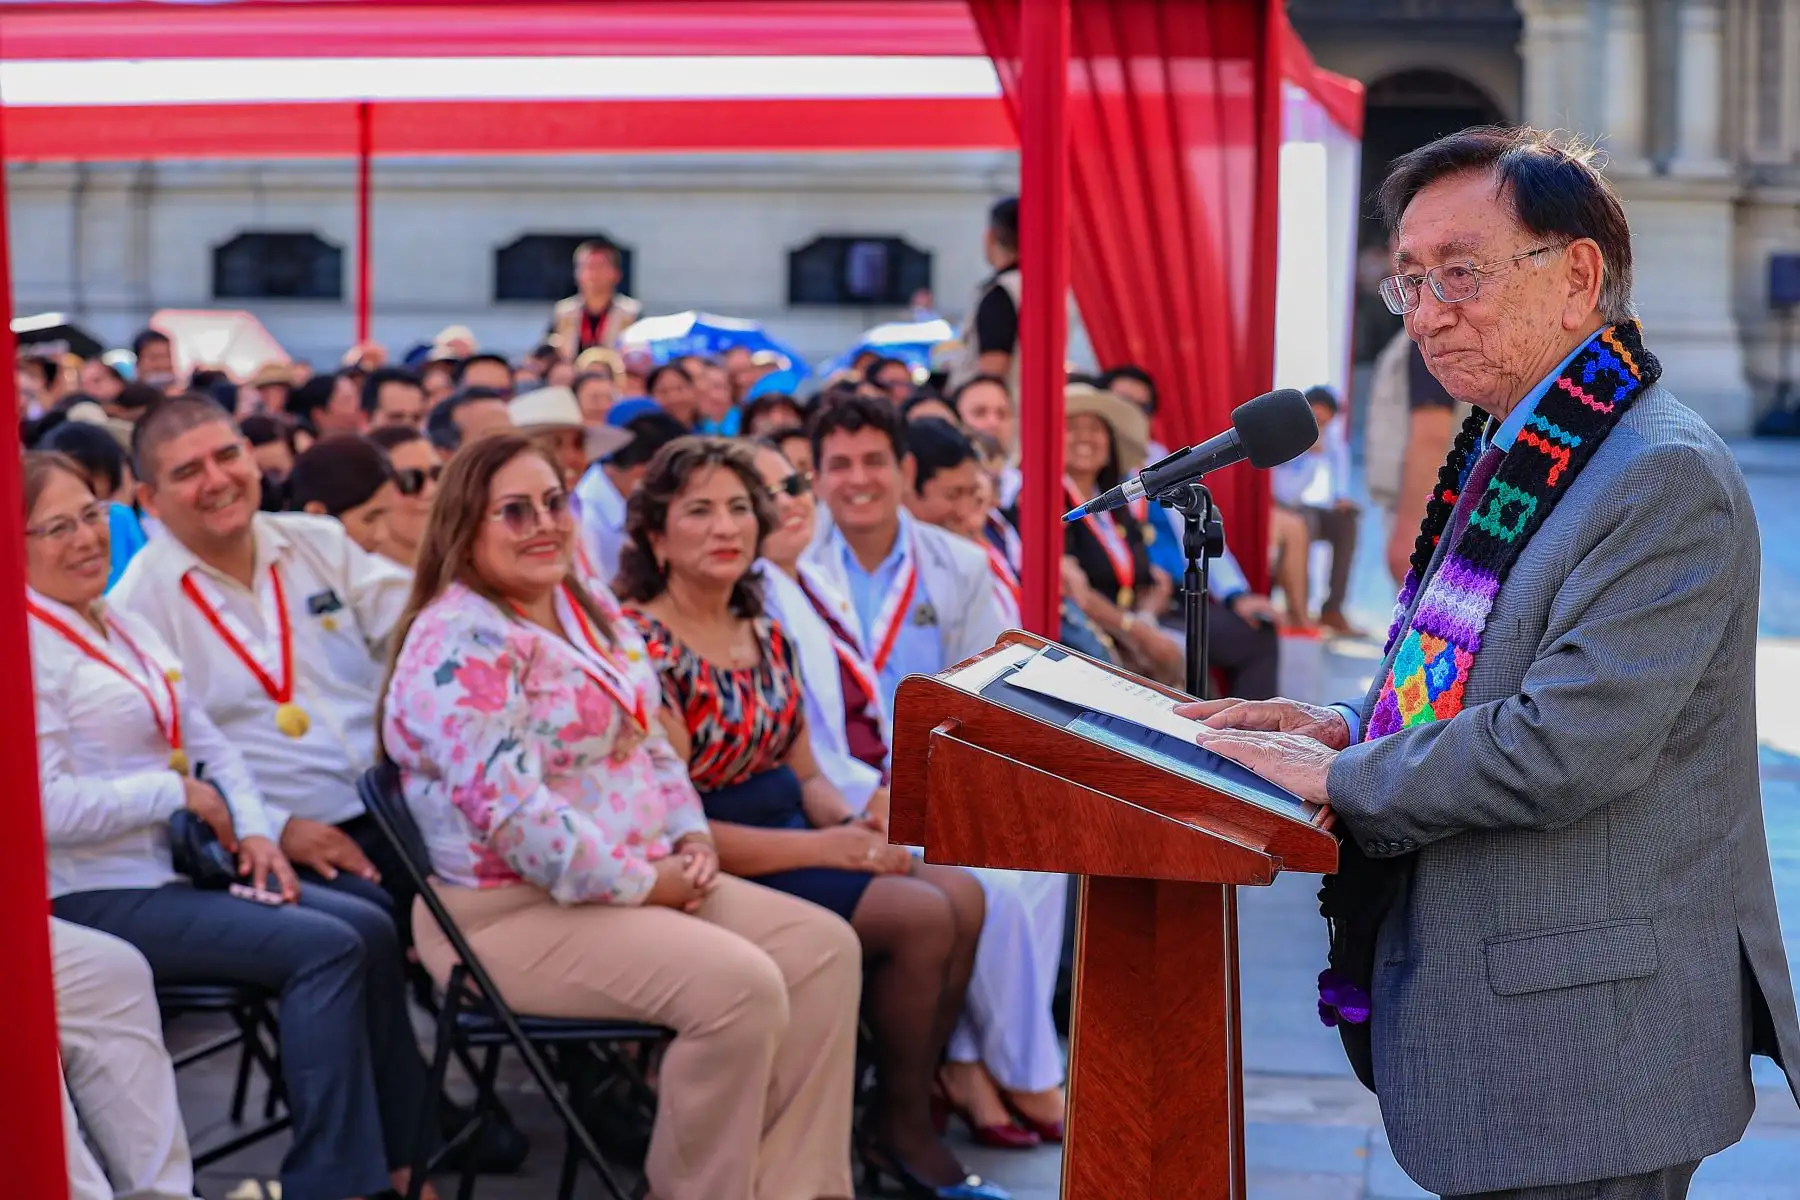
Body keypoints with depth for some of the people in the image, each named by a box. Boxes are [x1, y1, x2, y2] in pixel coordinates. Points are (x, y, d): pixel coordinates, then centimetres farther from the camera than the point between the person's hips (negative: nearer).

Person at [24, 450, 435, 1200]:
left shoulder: (127, 628, 15)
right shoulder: (31, 647, -14)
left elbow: (210, 745, 16)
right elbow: (45, 808, -23)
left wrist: (254, 830, -2)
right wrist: (179, 794, -14)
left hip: (171, 869, 9)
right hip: (95, 897, -9)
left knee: (371, 926, 0)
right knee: (325, 948, -19)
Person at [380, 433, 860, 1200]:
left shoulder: (589, 611, 14)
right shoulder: (462, 647, -16)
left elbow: (649, 742, 20)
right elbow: (510, 810, -25)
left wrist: (690, 838, 2)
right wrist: (642, 883, -19)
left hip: (646, 876, 10)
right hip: (514, 912, -10)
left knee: (825, 949, -4)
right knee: (739, 985, -27)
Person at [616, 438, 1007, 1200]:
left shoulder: (765, 637, 11)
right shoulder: (643, 648, -15)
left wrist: (858, 826, -7)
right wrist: (828, 849, -18)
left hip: (788, 832, 8)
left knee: (961, 895, -12)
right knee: (920, 915, -20)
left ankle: (909, 1116, 0)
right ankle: (902, 1132, 0)